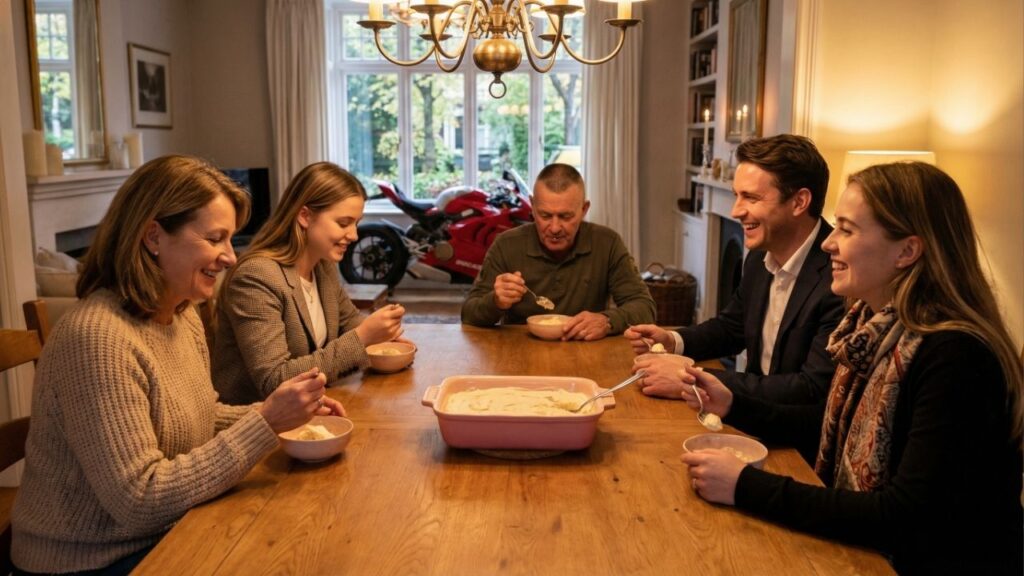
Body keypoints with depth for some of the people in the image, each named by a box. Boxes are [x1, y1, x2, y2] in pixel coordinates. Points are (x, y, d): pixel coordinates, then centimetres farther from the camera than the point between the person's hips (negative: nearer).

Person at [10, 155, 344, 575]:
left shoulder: (183, 317, 1)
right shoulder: (97, 337, -25)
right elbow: (141, 500, -26)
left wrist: (278, 413, -3)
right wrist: (266, 423, -26)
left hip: (167, 534, 7)